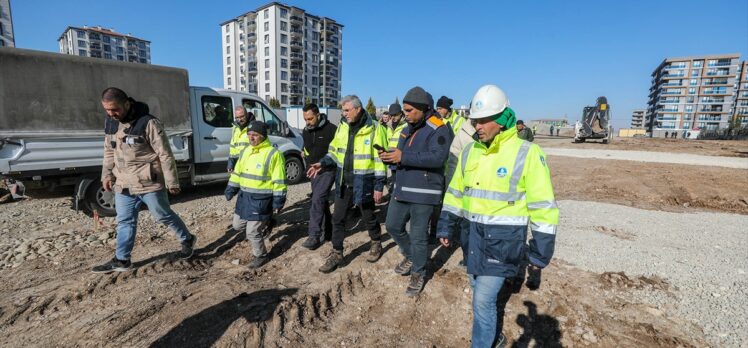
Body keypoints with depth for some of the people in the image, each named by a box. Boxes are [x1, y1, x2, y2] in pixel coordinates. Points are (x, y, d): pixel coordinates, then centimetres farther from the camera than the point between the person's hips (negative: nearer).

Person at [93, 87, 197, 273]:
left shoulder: (148, 122, -18)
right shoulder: (112, 124, 6)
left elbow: (165, 154, -16)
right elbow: (109, 151, 20)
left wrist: (172, 182, -15)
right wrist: (107, 174, 11)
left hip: (149, 182, -7)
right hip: (123, 184, 7)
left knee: (163, 216, 6)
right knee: (124, 221, 13)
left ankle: (188, 240, 26)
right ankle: (121, 260, 25)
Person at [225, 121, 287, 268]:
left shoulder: (273, 154, -15)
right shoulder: (245, 151, 8)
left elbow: (279, 181, -14)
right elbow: (237, 172, 18)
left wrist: (278, 201, -15)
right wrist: (230, 190, 17)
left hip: (261, 199, -8)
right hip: (244, 196, 8)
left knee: (252, 232, -1)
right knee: (237, 225, 19)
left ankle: (261, 256, 23)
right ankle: (263, 224, 41)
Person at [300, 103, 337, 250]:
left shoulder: (331, 129, -14)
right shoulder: (305, 131, 7)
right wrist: (305, 154, 9)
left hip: (328, 171, -7)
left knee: (317, 200, -15)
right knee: (322, 201, 14)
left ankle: (315, 235, -9)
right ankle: (328, 231, 28)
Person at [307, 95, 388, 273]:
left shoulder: (374, 128, -14)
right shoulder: (342, 126, 4)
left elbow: (380, 160, -12)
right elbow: (335, 150, 14)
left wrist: (379, 186, -13)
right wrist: (322, 163, -3)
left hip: (363, 183, -5)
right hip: (343, 181, 5)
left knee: (368, 217, 13)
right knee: (338, 218, 8)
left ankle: (376, 243, 40)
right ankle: (336, 253, 22)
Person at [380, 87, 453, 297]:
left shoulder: (439, 129, -13)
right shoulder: (408, 129, 14)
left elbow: (438, 157, -27)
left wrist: (403, 157, -28)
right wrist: (389, 156, -5)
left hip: (423, 193, -8)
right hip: (401, 189, 8)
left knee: (418, 236, 3)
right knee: (393, 226, 17)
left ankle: (418, 274, 25)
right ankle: (411, 256, 40)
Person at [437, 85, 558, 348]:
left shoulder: (527, 153, -14)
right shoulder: (470, 152, 4)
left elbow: (543, 207, -11)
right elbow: (455, 193, 11)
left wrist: (539, 252, -9)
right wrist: (447, 227, 11)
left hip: (504, 238, -6)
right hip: (474, 234, 6)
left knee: (483, 299, -4)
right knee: (481, 292, 19)